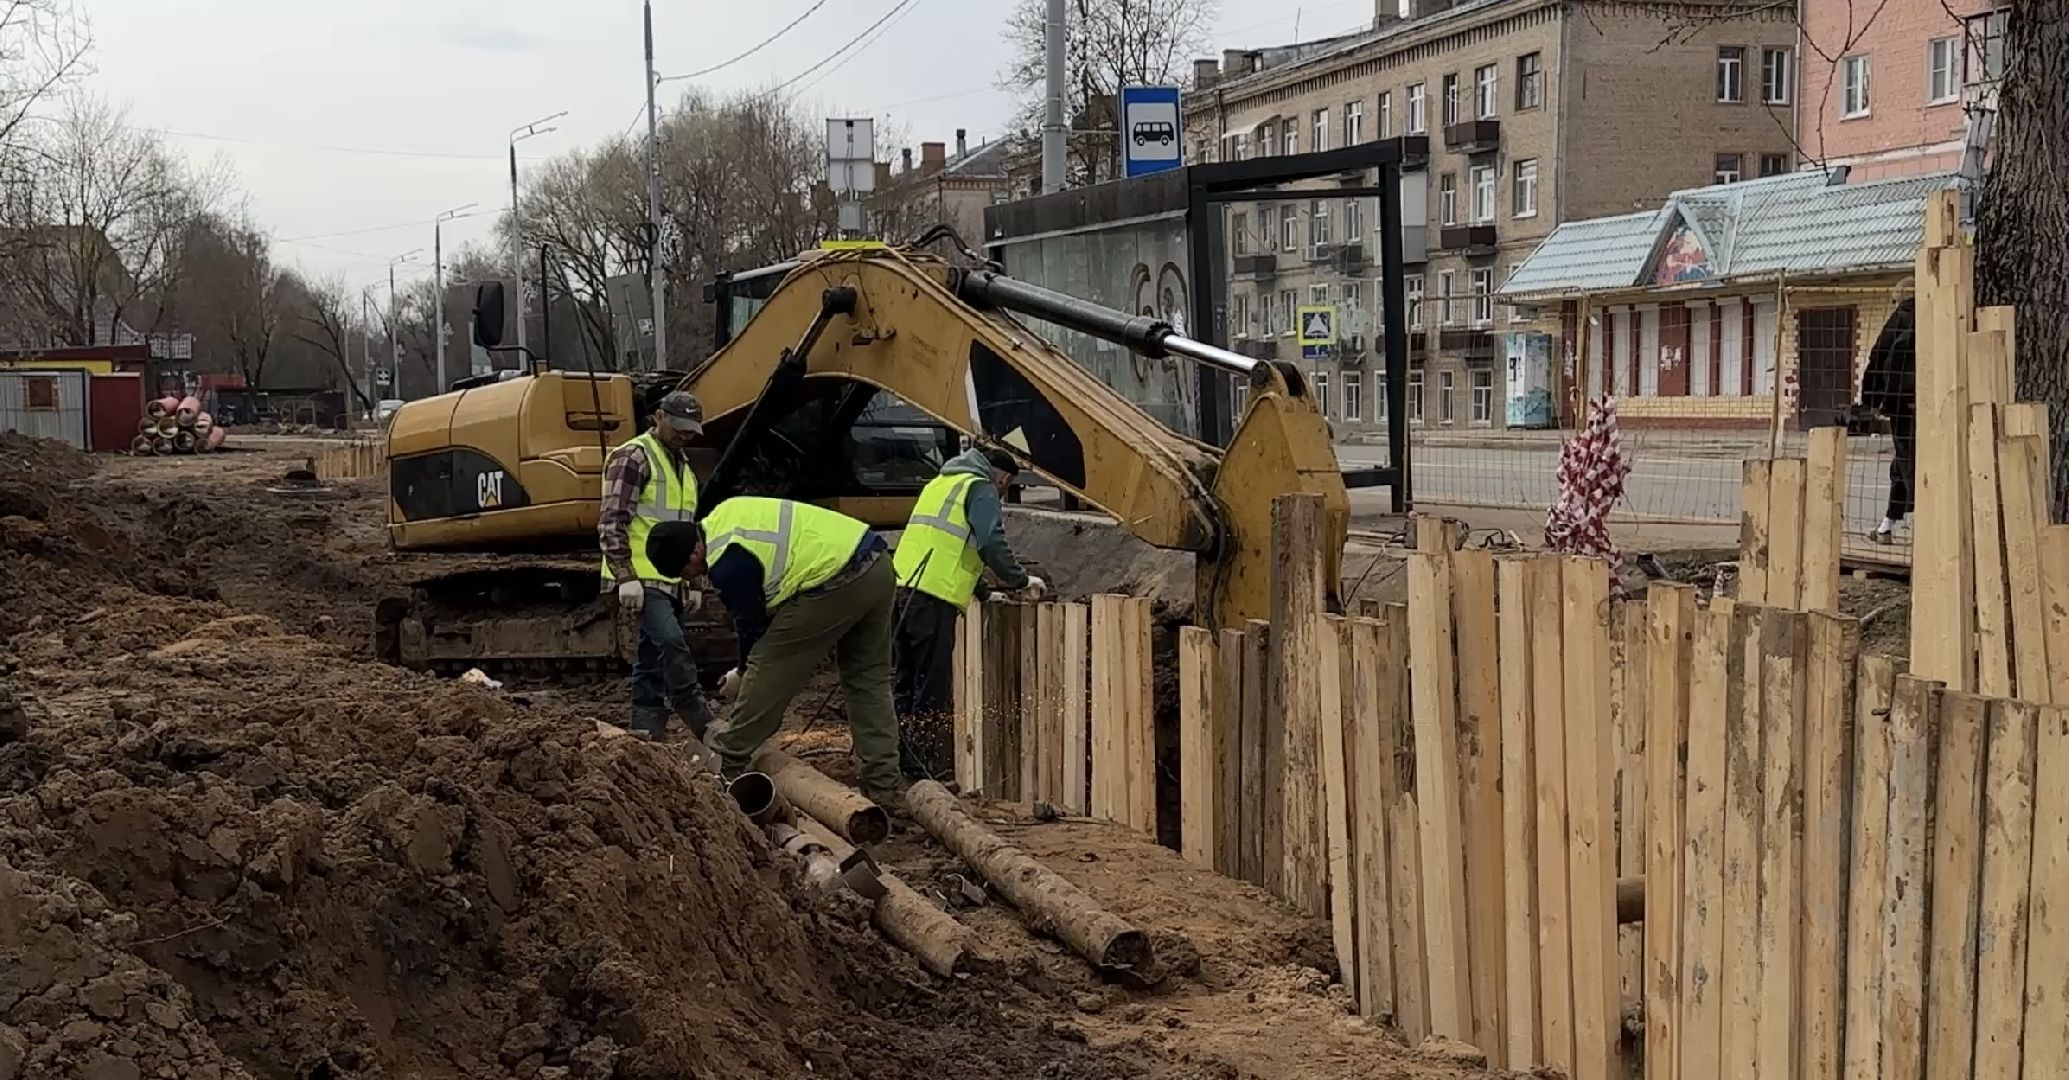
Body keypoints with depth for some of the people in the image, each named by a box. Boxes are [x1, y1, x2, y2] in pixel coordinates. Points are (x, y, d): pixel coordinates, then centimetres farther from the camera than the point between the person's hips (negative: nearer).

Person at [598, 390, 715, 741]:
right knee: (672, 642, -21)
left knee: (652, 661, 8)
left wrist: (693, 581, 22)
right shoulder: (633, 458, -7)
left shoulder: (682, 465, 21)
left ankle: (646, 737, 9)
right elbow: (611, 523, -14)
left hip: (670, 581, 9)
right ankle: (705, 728, -21)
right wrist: (626, 577, -20)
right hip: (641, 578, -9)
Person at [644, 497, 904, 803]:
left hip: (834, 586, -10)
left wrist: (744, 673, 20)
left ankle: (725, 764, 13)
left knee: (768, 672, 3)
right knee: (870, 681, 14)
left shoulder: (727, 565, -11)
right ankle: (883, 785, 14)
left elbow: (752, 623, 1)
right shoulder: (724, 516, 18)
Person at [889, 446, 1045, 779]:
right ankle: (924, 769, -5)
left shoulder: (938, 484, 28)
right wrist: (1021, 580, 2)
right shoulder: (981, 491, 2)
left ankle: (900, 762, 17)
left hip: (900, 587, 8)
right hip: (934, 597, -8)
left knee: (905, 683, 13)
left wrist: (979, 588, 32)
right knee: (931, 689, -5)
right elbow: (992, 544, -11)